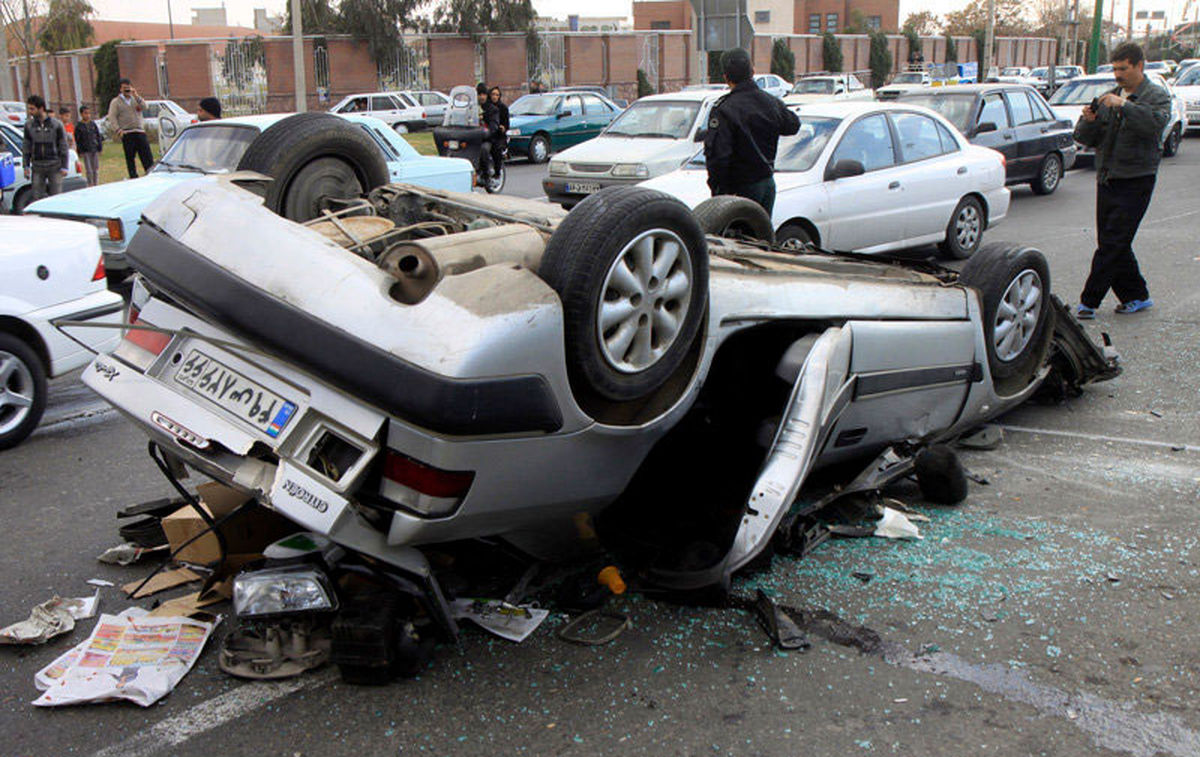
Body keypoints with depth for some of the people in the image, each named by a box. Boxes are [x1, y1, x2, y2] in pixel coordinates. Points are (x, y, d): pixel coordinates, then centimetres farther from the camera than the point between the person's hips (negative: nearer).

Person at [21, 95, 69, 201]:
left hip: (55, 167, -2)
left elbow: (63, 147, -1)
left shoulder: (56, 124, -4)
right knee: (37, 197, 0)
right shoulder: (29, 125, 4)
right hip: (37, 168, 2)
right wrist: (26, 166, 3)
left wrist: (64, 167, -5)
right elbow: (26, 147, 9)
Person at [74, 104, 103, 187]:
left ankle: (96, 184, 15)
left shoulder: (93, 124, 7)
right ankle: (90, 185, 3)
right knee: (89, 170, -4)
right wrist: (80, 152, -5)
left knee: (96, 169, 7)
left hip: (95, 150, 3)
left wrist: (100, 148, 6)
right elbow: (77, 141, -1)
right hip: (86, 151, -3)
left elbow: (98, 136, 11)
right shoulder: (79, 126, -2)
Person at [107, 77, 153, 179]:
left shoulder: (136, 99, 16)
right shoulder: (116, 102, 6)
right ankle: (134, 177, 3)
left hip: (140, 132, 3)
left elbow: (144, 107, -2)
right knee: (130, 158, -1)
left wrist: (136, 96, -12)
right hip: (127, 133, -3)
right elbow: (112, 117, -2)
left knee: (147, 155, -4)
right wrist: (118, 130, -14)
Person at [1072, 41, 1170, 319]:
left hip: (1135, 183, -6)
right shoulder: (1110, 97, 13)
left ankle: (1089, 302, -6)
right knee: (1116, 245, 10)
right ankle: (1137, 296, 23)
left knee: (1112, 245, -8)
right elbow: (1084, 138, 10)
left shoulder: (1156, 96, -4)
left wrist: (1123, 105, -32)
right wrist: (1088, 121, -11)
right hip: (1107, 180, 7)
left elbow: (1157, 122, -26)